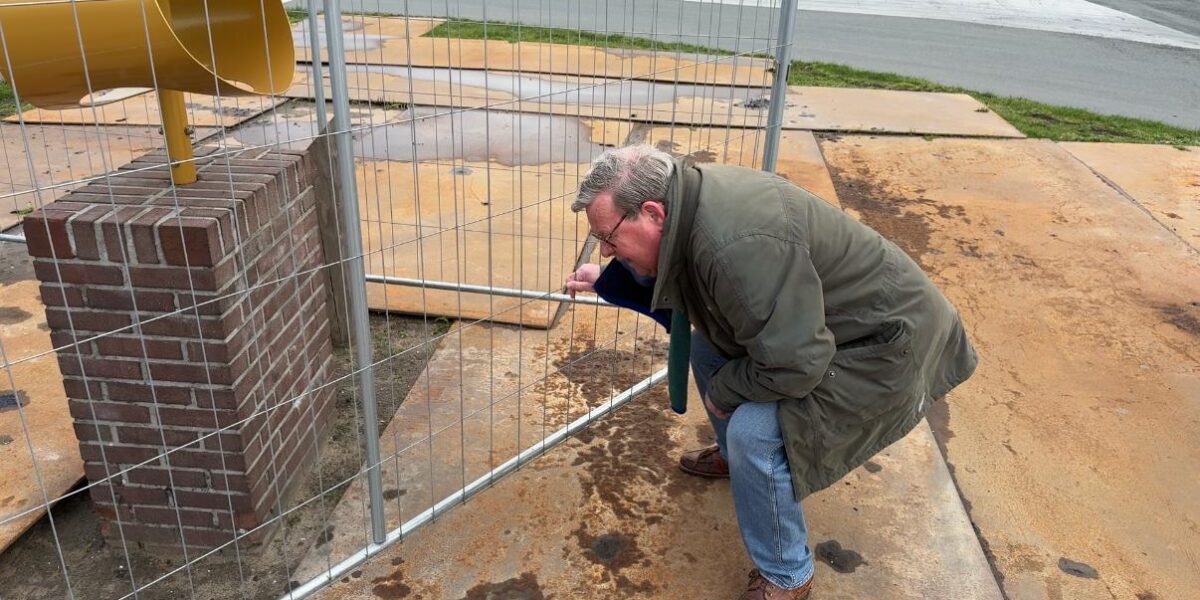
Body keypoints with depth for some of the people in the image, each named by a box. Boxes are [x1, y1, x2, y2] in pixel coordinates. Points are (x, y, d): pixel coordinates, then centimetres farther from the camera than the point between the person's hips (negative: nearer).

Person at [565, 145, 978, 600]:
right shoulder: (689, 197, -7)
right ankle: (736, 456, 37)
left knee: (755, 430, -23)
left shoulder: (740, 246, -36)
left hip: (881, 341, -9)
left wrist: (723, 390, -15)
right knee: (707, 346, 13)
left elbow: (792, 364, -32)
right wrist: (607, 281, 10)